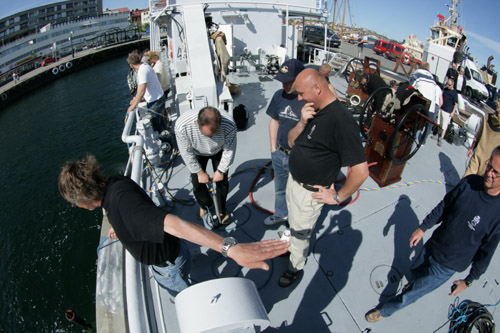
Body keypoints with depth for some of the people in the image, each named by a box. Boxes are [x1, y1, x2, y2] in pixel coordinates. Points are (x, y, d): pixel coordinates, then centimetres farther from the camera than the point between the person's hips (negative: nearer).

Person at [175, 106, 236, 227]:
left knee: (222, 181, 3)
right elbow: (187, 153, -25)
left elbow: (229, 150, -22)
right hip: (197, 153, 0)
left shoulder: (229, 125, -41)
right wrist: (199, 172, -15)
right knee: (197, 183, 0)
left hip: (219, 151, 0)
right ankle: (208, 207, 29)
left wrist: (220, 171, -13)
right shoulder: (182, 125, -42)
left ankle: (221, 211, 29)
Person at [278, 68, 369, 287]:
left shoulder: (340, 120, -29)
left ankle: (296, 267, 40)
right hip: (293, 180, 7)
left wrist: (339, 197, -17)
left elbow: (361, 170, -31)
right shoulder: (312, 111, -1)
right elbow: (291, 142, 4)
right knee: (294, 225, 28)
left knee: (300, 232, 14)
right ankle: (292, 247, 54)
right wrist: (302, 122, -15)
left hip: (309, 192, -7)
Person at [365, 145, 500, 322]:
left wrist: (468, 281, -5)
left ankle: (384, 311, 35)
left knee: (413, 294, 9)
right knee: (415, 273, 30)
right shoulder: (470, 182, -18)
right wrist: (423, 227, 3)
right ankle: (416, 286, 65)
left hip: (447, 265, -4)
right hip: (433, 244, 4)